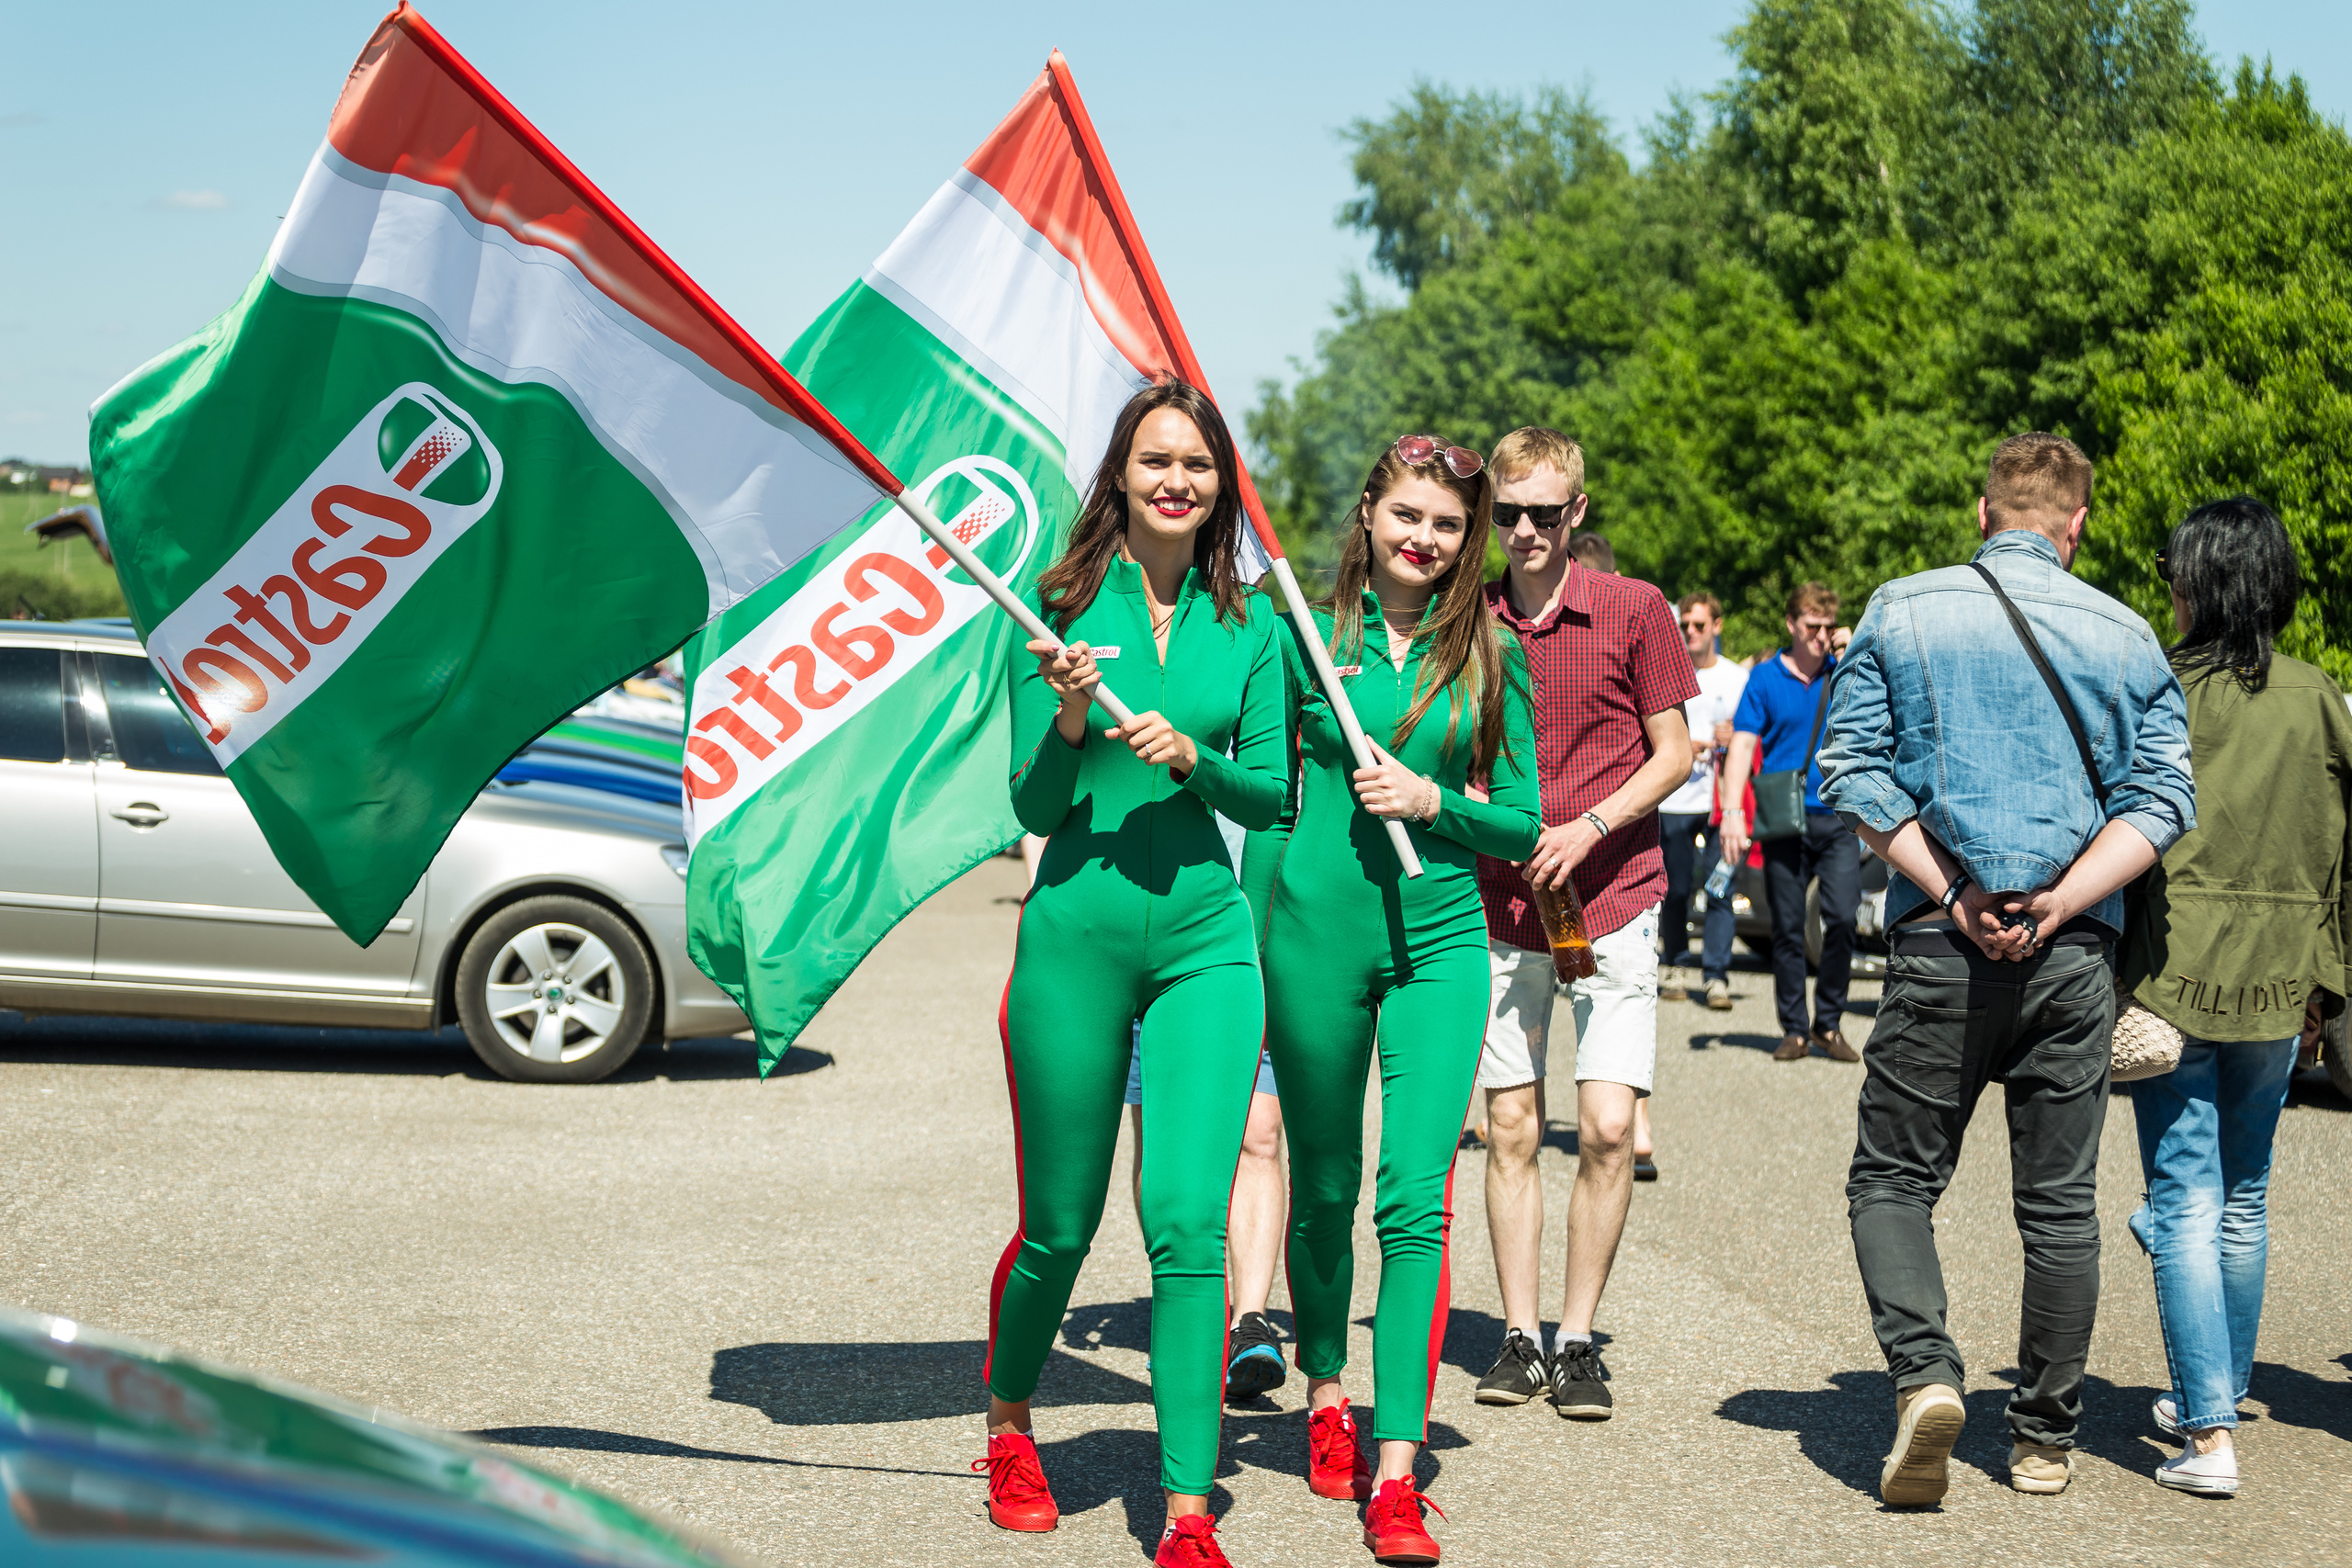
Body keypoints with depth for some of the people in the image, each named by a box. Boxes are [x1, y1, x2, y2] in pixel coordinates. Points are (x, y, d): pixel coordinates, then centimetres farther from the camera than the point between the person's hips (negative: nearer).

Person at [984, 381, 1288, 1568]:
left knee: (1189, 1222, -9)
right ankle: (1009, 1428, 38)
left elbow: (1270, 791, 6)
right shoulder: (1064, 610, -1)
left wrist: (1193, 758, -13)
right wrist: (1070, 721, -22)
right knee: (1058, 1227, 9)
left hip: (1204, 939, 1)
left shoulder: (1246, 626, 6)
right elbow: (1034, 806, -3)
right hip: (1076, 935, -1)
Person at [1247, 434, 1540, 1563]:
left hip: (1439, 938, 0)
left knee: (1417, 1198, -9)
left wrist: (1433, 800, -11)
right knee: (1322, 1184, 12)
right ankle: (1327, 1395, 36)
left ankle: (1395, 1472, -10)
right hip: (1316, 931, 0)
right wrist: (1251, 936, 3)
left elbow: (1523, 822, 7)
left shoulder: (1489, 655, 5)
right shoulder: (1311, 634, 3)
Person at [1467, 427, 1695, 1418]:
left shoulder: (1633, 611, -1)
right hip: (1497, 902, 2)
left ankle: (1578, 1342, 4)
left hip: (1611, 900, -2)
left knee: (1609, 1126, -8)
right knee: (1511, 1126, 3)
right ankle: (1519, 1336, 13)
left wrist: (1585, 829, -12)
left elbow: (1674, 753, 0)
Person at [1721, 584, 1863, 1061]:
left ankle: (1829, 1023, 5)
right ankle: (1794, 1030, 11)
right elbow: (1743, 744, -1)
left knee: (1842, 918, -10)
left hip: (1837, 817, 1)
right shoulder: (1766, 677, 5)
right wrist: (1732, 811, -9)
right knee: (1787, 928, 2)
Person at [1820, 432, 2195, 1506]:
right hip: (2075, 955, 1)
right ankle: (2044, 1437, 16)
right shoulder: (2125, 635, 5)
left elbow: (1852, 772, -5)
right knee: (2060, 1197, 10)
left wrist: (1952, 893, -8)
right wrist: (2057, 905, -9)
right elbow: (2160, 800, -3)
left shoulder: (1901, 613, 3)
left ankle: (1924, 1372, -15)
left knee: (1892, 1177, 8)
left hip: (1939, 945, -1)